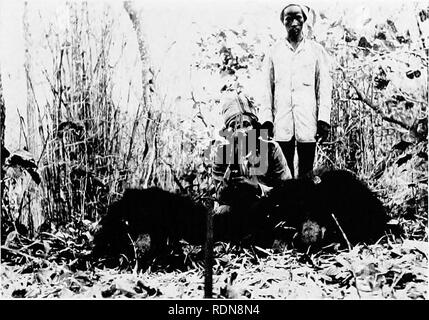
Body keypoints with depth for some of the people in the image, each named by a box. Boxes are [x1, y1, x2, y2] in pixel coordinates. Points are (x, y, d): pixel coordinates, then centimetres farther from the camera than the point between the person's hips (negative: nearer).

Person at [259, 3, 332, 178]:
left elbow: (324, 86, 7)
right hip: (281, 122, 1)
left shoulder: (316, 50, 10)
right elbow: (267, 87, 10)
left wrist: (324, 119, -3)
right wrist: (266, 119, 0)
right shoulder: (274, 51, 12)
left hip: (308, 121, 0)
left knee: (306, 173, 1)